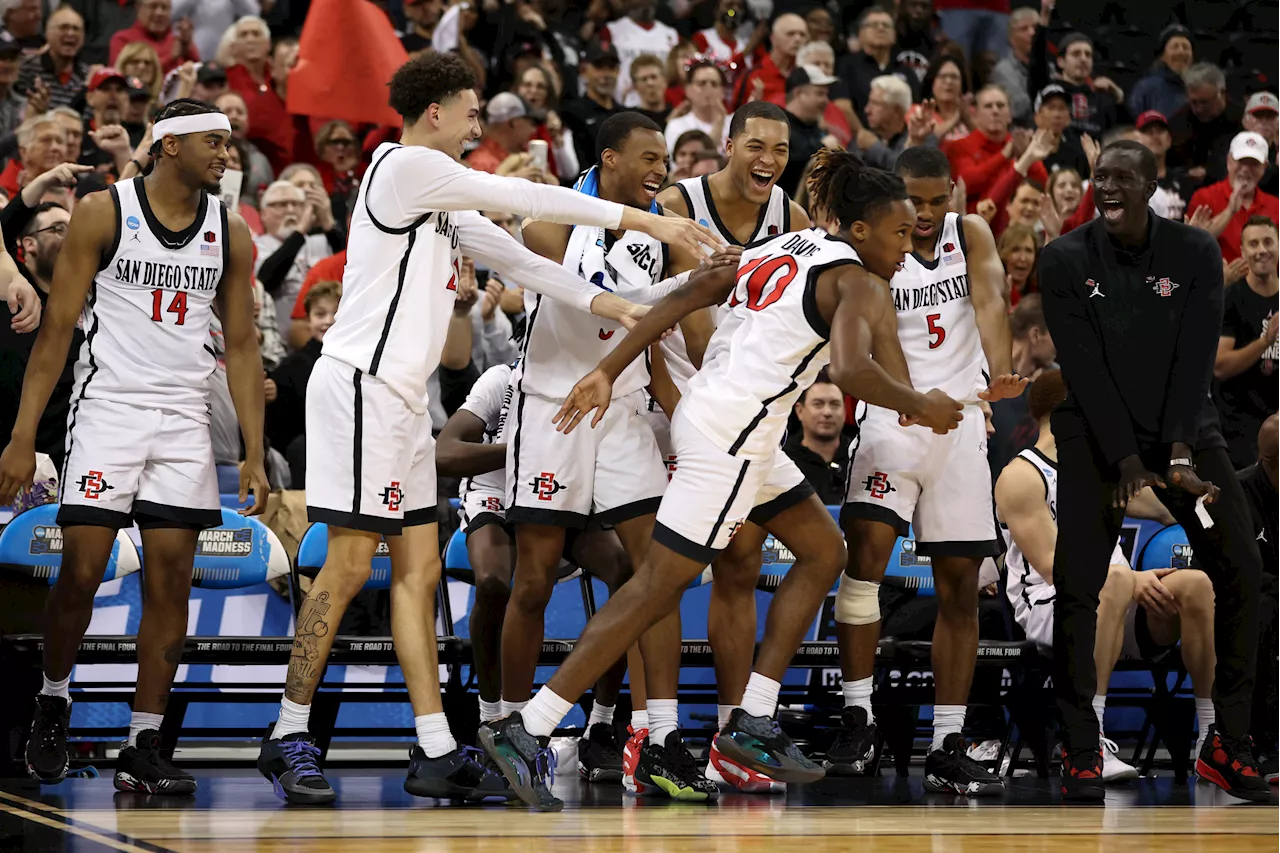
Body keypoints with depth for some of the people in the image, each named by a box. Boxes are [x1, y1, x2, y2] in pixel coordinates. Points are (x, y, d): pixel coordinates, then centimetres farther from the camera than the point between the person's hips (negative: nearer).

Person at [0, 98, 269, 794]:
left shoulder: (229, 233, 6)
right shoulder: (104, 213, -4)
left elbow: (241, 348, 10)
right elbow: (56, 330, -4)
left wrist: (254, 456, 3)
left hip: (184, 423, 3)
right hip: (107, 409, -3)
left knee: (171, 586, -2)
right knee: (81, 575, -6)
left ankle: (142, 750, 3)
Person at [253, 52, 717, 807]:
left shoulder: (440, 192, 19)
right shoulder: (407, 166, -10)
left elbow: (508, 253, 19)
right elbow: (526, 199, -11)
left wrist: (601, 303, 12)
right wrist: (638, 219, -6)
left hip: (401, 397, 10)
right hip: (362, 384, -10)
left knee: (419, 569, 6)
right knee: (350, 565, -9)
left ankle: (435, 752, 5)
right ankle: (290, 736, -3)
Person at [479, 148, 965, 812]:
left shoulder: (781, 250, 17)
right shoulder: (854, 282, -9)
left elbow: (682, 298, 11)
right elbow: (851, 370, -27)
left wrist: (607, 372, 9)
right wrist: (920, 408, -10)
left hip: (708, 412, 10)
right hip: (732, 437, -10)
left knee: (824, 552, 18)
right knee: (657, 588, -8)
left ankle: (751, 724, 16)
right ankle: (522, 733, -10)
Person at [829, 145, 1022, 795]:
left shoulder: (971, 235, 5)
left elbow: (990, 301, -13)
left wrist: (999, 375, -33)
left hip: (961, 423, 3)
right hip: (892, 421, -3)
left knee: (960, 585, 3)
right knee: (867, 549, -23)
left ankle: (947, 749, 8)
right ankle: (857, 719, -14)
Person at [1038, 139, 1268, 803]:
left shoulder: (1195, 253, -3)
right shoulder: (1065, 260, -6)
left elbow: (1195, 359, -10)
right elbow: (1082, 366, -11)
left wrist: (1180, 454, -20)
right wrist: (1127, 461, -18)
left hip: (1183, 426, 2)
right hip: (1097, 434, -1)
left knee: (1240, 568, -9)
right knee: (1077, 586, -13)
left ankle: (1229, 744, 1)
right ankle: (1080, 753, -3)